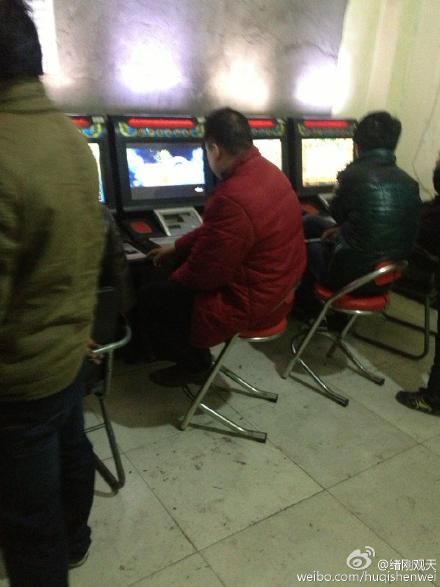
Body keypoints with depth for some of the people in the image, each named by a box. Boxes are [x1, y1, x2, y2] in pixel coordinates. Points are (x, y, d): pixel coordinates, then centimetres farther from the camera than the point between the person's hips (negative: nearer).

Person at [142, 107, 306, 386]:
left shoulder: (233, 198, -32)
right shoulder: (267, 171, 0)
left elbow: (206, 273, -23)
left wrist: (174, 278, -2)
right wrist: (177, 247, 16)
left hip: (251, 302, -9)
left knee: (152, 299, 4)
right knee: (185, 260, 24)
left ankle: (194, 363, 23)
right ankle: (193, 353, 33)